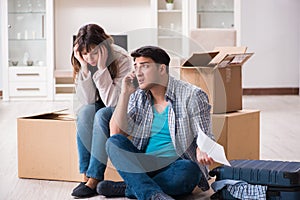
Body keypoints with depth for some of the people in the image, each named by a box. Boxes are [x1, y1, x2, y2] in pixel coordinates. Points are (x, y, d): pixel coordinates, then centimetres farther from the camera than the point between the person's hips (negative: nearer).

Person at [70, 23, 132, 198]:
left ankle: (95, 178, -32)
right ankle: (87, 174, -27)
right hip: (101, 107, 4)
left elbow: (112, 101, -29)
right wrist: (84, 67, -27)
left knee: (102, 115, -33)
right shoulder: (82, 60, -11)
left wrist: (101, 67, -35)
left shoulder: (122, 59, -25)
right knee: (85, 112, -28)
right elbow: (87, 100, -17)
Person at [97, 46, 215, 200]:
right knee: (114, 142, -22)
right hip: (143, 166, 4)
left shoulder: (191, 95, -3)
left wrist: (202, 152, -30)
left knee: (188, 170, -37)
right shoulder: (138, 97, 11)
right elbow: (116, 132, 2)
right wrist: (125, 94, -4)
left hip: (175, 166, -3)